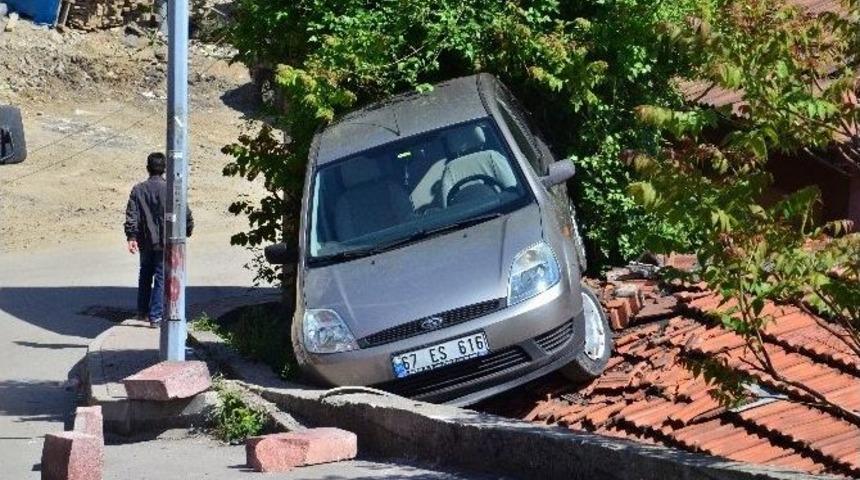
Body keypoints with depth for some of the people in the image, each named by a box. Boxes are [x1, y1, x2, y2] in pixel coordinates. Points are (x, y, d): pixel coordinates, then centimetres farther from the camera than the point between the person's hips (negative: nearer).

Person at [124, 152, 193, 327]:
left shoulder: (138, 190, 0)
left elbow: (131, 214, -6)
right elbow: (186, 214, -6)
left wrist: (131, 237, -8)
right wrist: (188, 230, 11)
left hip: (145, 242, 3)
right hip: (164, 241, -3)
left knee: (145, 275, 20)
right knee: (161, 278, 1)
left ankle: (142, 311, 27)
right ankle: (155, 316, -2)